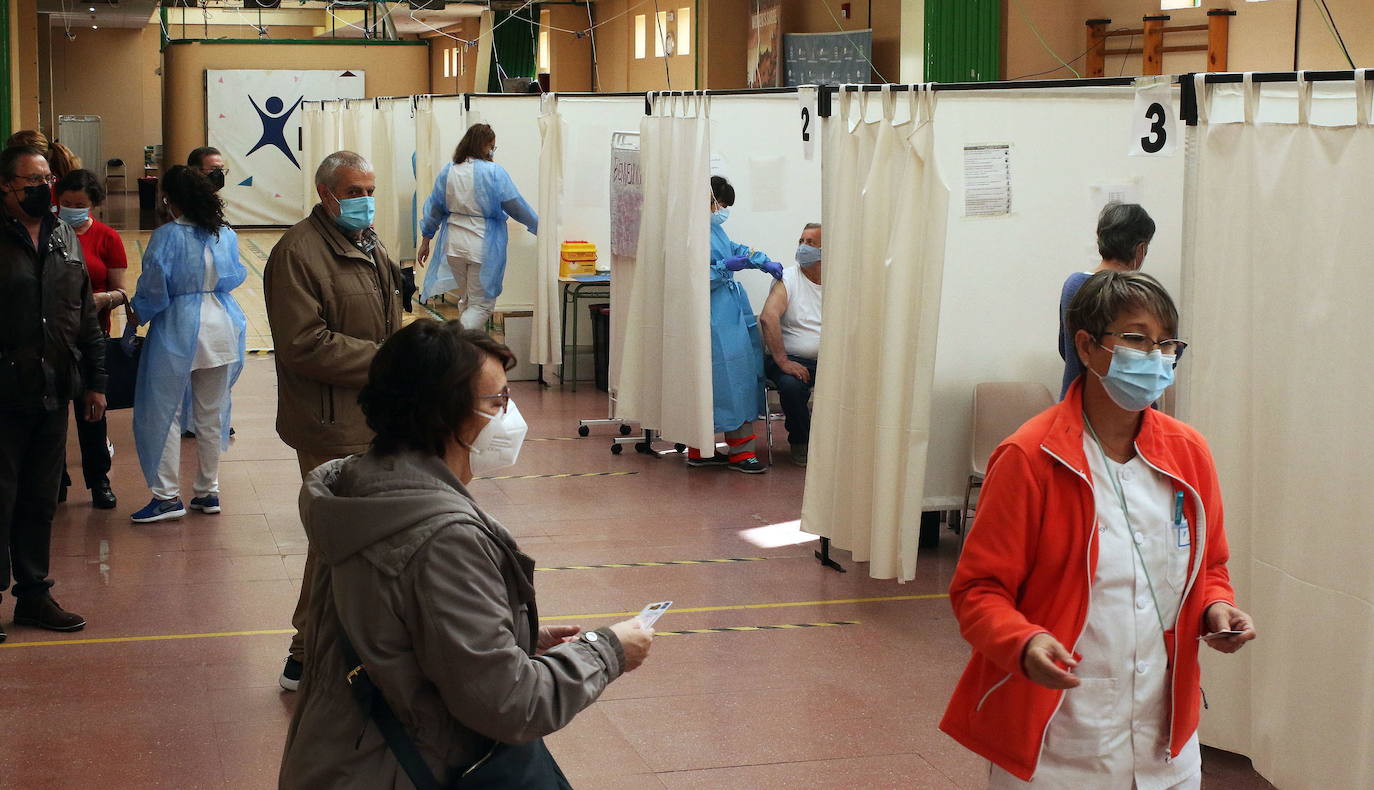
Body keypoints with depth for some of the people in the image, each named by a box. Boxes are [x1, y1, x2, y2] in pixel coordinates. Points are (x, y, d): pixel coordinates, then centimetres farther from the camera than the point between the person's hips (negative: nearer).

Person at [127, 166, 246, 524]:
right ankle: (209, 492, 19)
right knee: (211, 414, 13)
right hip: (220, 330, 5)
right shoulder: (226, 235, 2)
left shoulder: (167, 236, -14)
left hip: (175, 332, -5)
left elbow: (153, 289, -12)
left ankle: (167, 495, 2)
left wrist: (137, 316, 4)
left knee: (162, 412, 3)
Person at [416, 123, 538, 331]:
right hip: (484, 247, -5)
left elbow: (433, 208, 9)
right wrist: (538, 226, 9)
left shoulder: (447, 171, 3)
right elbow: (517, 207, -7)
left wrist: (426, 240, 19)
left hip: (454, 245, 5)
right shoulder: (495, 173, -12)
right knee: (481, 305, 1)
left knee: (467, 300, 21)